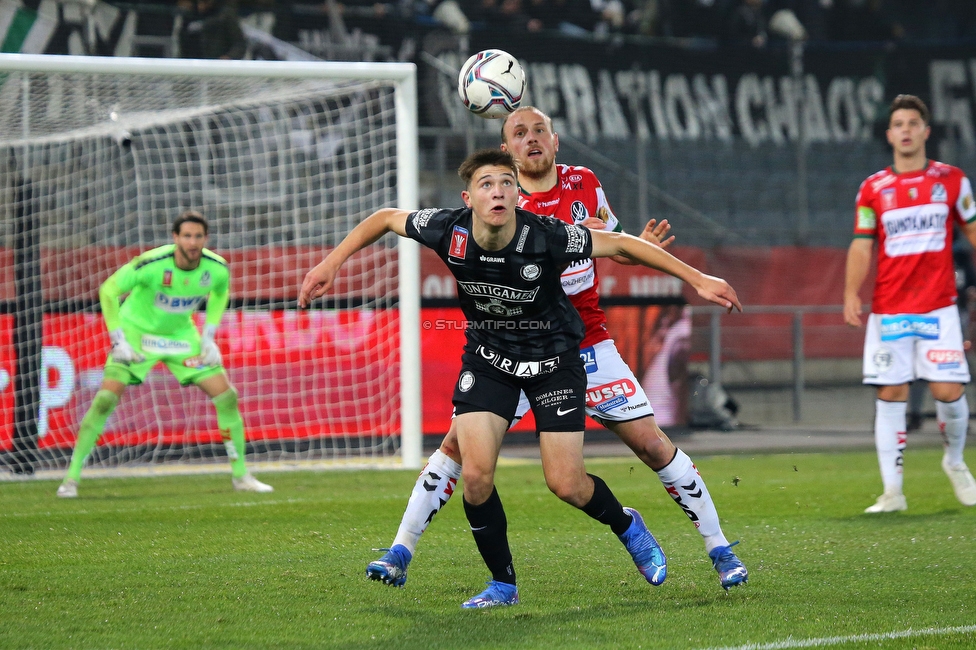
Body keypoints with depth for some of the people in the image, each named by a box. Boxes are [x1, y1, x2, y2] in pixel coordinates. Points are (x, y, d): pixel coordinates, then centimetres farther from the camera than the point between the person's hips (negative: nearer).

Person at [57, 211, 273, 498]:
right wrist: (118, 341, -20)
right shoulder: (152, 264, -30)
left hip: (182, 335, 4)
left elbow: (220, 294, 8)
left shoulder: (217, 268, -17)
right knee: (106, 399, -18)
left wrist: (209, 337, 0)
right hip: (137, 333, -4)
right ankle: (71, 478, -10)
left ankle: (241, 475, 10)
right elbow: (108, 290, -18)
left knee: (227, 396, -5)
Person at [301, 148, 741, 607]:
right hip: (487, 357, 2)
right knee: (476, 474, -13)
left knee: (565, 484, -4)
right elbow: (384, 218, -4)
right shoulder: (450, 232, -23)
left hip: (554, 357, -2)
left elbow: (619, 244, -16)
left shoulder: (547, 237, -29)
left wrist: (697, 279, -15)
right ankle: (502, 584, 8)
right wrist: (331, 264, -6)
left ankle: (626, 526, 30)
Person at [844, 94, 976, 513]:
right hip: (888, 309, 1)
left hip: (938, 306, -1)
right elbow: (862, 244, 4)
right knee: (890, 395, -3)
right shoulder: (873, 189, 5)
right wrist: (851, 294, -9)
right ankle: (892, 491, 0)